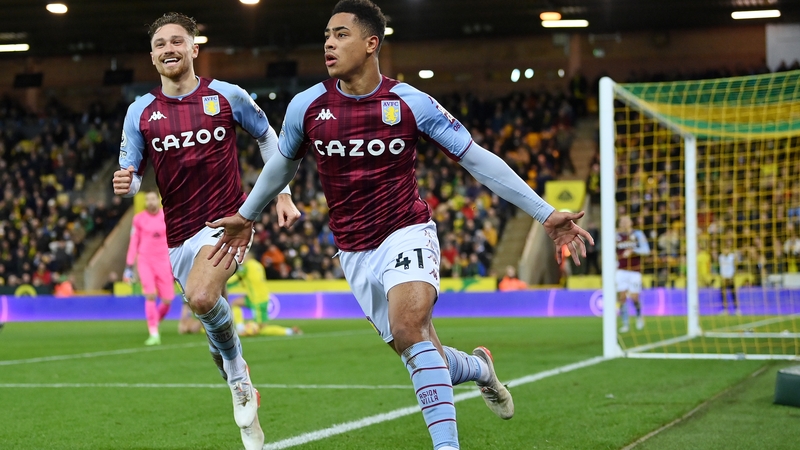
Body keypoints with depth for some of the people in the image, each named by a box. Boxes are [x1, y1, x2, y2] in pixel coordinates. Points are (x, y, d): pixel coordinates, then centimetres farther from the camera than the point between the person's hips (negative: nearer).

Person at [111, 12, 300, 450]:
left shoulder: (227, 96, -2)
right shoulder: (140, 112, 2)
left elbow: (267, 137, 13)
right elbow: (130, 177, 6)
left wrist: (282, 194, 8)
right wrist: (124, 185, -19)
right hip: (179, 233, 4)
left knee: (201, 298, -30)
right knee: (214, 320, 11)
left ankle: (236, 369, -5)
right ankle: (246, 404, 30)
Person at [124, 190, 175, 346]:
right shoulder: (139, 219, 1)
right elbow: (133, 243, 5)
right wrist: (129, 267, 2)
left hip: (163, 261, 2)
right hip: (145, 261, -2)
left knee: (167, 300, -2)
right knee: (150, 295, -19)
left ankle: (156, 321, 29)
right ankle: (154, 334, -14)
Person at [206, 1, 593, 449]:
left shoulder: (411, 102, -9)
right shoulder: (306, 106, -2)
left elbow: (477, 158, -3)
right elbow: (283, 163, 19)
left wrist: (546, 213, -4)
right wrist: (246, 216, 29)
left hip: (407, 234, -3)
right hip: (356, 255, 3)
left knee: (409, 329, -31)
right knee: (428, 363, 4)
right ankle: (480, 367, 38)